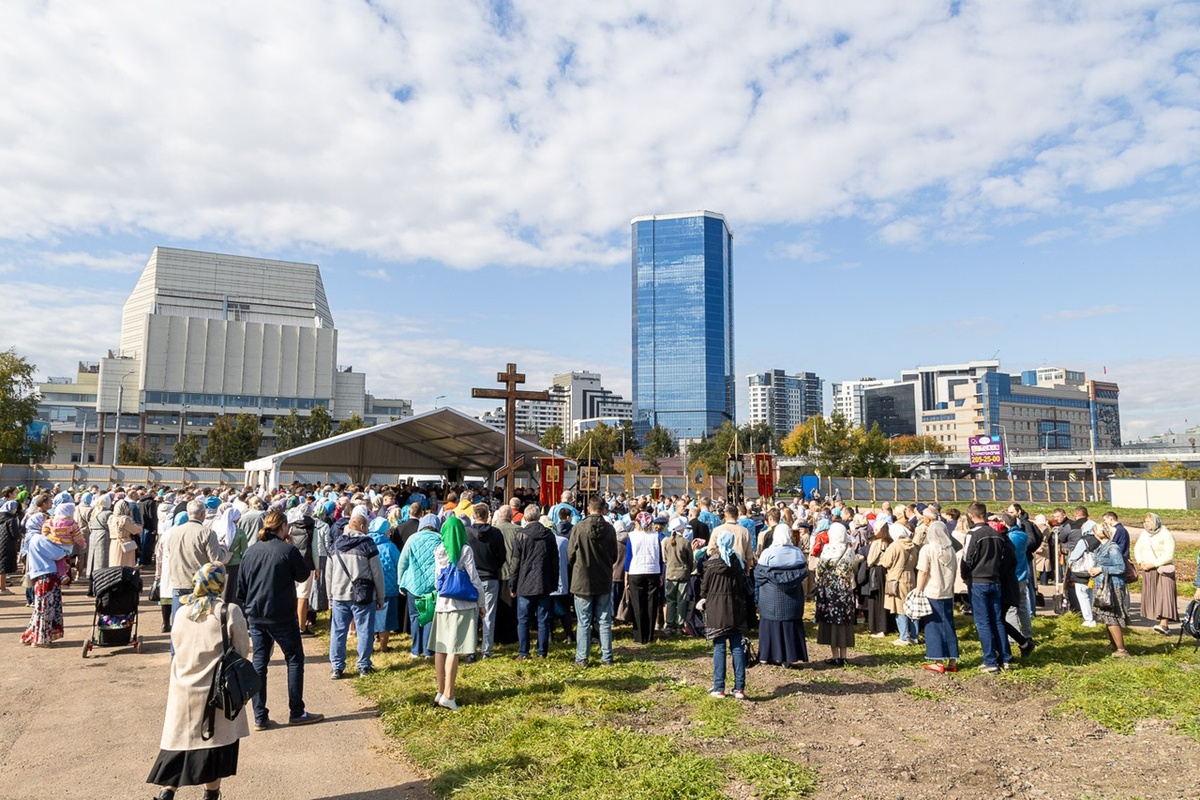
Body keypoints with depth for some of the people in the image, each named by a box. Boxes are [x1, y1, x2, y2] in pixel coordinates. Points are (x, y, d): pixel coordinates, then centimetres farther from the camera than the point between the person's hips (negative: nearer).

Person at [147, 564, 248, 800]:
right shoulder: (230, 611, -11)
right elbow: (242, 649, -6)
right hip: (216, 691, -4)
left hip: (182, 691, 4)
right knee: (216, 743, 11)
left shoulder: (183, 614, 4)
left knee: (179, 743, 15)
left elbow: (178, 648, 9)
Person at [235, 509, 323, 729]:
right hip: (281, 616, -5)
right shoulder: (288, 550, -13)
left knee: (259, 663, 10)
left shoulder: (251, 552, 4)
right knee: (295, 659, 8)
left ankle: (260, 717, 12)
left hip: (255, 617, 5)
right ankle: (296, 713, 11)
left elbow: (241, 587, 9)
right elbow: (303, 575, 1)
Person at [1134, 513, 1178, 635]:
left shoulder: (1167, 535, -11)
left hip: (1163, 570, -6)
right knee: (1151, 596, 4)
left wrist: (1152, 564, -16)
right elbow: (1137, 548, 13)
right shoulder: (1144, 534, 8)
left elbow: (1169, 556, -16)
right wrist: (1140, 562, -4)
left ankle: (1164, 624, -22)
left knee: (1163, 595, -13)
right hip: (1148, 571, 6)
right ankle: (1162, 623, 10)